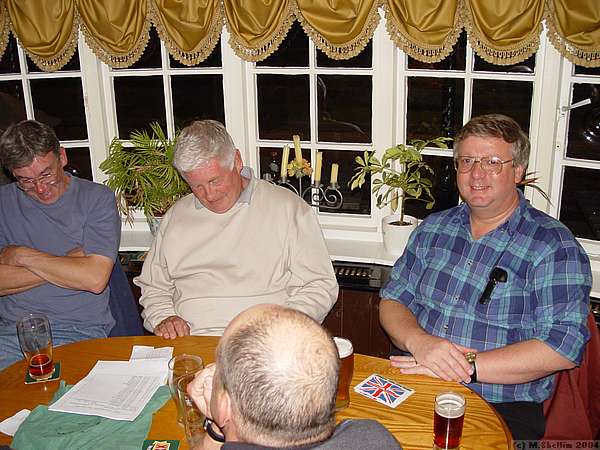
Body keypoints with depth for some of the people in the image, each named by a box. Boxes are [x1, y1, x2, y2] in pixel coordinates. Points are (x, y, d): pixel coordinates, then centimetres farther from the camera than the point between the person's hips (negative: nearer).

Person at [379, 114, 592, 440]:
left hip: (503, 409, -3)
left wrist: (466, 366, -18)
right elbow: (392, 300, 10)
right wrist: (418, 341, -12)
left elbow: (563, 345, -13)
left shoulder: (554, 246, -5)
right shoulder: (433, 229, 12)